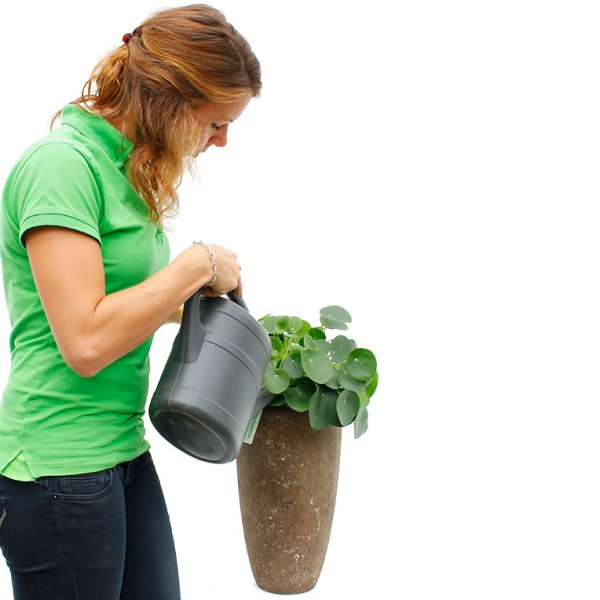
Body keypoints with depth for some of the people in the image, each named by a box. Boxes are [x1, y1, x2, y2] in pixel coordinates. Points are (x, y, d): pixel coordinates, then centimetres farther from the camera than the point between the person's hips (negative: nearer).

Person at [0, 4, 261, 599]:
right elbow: (86, 341, -25)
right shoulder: (62, 162, -18)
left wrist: (197, 306, 11)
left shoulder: (123, 168, 9)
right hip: (60, 466, -9)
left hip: (124, 452, 9)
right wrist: (199, 264, -17)